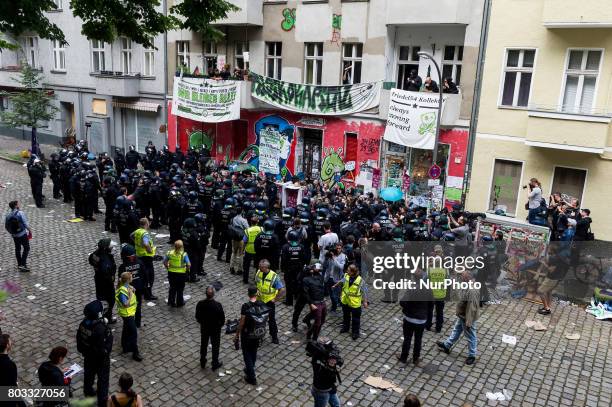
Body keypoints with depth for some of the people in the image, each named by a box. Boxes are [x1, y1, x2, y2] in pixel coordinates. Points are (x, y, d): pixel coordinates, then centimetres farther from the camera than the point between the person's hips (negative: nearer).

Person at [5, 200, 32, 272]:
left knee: (17, 249, 18)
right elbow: (25, 223, -17)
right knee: (26, 248, 6)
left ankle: (19, 265, 28)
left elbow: (6, 227, 4)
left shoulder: (7, 216, -1)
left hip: (14, 236, 5)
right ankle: (23, 264, -2)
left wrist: (11, 232, 20)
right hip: (23, 234, -5)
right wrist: (30, 230, -3)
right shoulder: (20, 213, -17)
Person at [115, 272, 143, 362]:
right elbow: (126, 305, -31)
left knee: (126, 330, 23)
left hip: (130, 313, 10)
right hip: (127, 314, -10)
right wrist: (130, 295, -32)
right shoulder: (122, 291, -29)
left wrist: (132, 291, 0)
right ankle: (135, 353, 2)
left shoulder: (128, 286, -2)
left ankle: (125, 347, 39)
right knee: (133, 333, -5)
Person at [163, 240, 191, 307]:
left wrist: (168, 268, 14)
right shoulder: (184, 254, -16)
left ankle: (171, 302, 27)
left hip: (171, 273, 3)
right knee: (180, 289, 14)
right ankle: (179, 302, 27)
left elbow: (165, 262, 0)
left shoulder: (169, 253, -7)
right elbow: (188, 265, -20)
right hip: (181, 274, -3)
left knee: (172, 288, 19)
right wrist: (187, 270, -2)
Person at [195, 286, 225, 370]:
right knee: (215, 346, 17)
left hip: (204, 328, 3)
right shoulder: (218, 305, -28)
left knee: (203, 345, 23)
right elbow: (222, 318, -17)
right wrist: (220, 325, 4)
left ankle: (202, 362, 40)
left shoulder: (200, 304, -20)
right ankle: (215, 364, 31)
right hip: (215, 329, -3)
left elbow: (197, 317, -6)